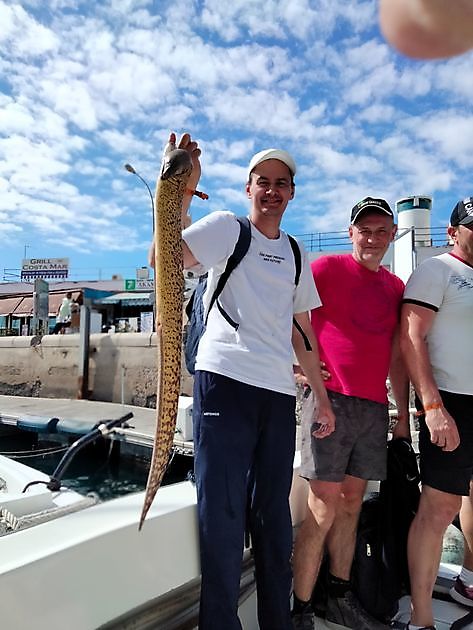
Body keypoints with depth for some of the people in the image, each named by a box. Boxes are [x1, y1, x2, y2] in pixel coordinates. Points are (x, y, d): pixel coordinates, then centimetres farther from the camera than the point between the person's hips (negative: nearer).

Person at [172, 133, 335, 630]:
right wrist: (184, 188, -16)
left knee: (275, 513, 15)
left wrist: (322, 395, 19)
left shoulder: (296, 255, 20)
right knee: (223, 512, 0)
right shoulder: (227, 227, 4)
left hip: (279, 391, 6)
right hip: (226, 382, -5)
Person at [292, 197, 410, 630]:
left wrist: (404, 412, 14)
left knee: (352, 501, 13)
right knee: (325, 506, -3)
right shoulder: (327, 268, -1)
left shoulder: (395, 286, 17)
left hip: (374, 407, 6)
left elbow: (397, 356, 17)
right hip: (331, 398, -6)